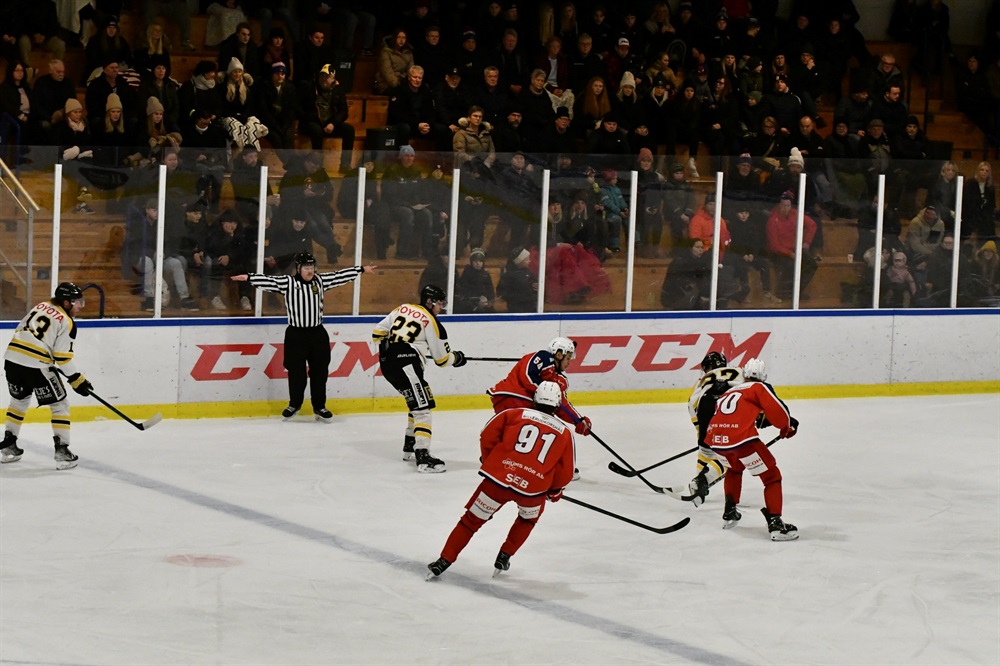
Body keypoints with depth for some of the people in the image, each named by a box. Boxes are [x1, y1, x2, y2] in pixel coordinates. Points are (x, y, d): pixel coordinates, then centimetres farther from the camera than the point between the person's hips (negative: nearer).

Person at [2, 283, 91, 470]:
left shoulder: (41, 306, 17)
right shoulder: (67, 323, -4)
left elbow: (20, 331, 20)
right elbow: (63, 358, -8)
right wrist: (77, 380, -1)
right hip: (36, 365, -7)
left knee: (19, 400, 27)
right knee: (59, 404, 6)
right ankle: (62, 450, 1)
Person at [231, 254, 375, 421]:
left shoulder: (320, 280, 6)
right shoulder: (288, 282, -5)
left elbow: (341, 275, 13)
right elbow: (268, 280, -16)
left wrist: (362, 269, 16)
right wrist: (248, 277, -29)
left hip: (318, 334, 3)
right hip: (296, 334, -3)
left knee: (319, 372, 7)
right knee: (296, 372, 4)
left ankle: (319, 407, 18)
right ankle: (294, 404, 22)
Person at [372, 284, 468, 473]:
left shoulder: (402, 309, 17)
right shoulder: (432, 322, -2)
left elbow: (378, 332, 19)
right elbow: (442, 358, 4)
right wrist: (457, 358, 23)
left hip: (387, 363, 9)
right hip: (405, 364, -9)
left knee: (417, 402, 26)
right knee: (422, 408, -12)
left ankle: (409, 447, 34)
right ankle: (423, 457, -25)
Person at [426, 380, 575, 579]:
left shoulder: (515, 414, 10)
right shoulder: (564, 433, 12)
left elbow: (487, 437, 9)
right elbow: (565, 473, 13)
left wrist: (489, 462, 24)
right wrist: (555, 491, 32)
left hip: (498, 478, 0)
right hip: (534, 488, 0)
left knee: (472, 520, 14)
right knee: (529, 517, 33)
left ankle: (444, 561, 13)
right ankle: (504, 557, 30)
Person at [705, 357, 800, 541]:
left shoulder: (730, 392, 31)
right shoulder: (760, 388, 13)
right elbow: (777, 410, 1)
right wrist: (787, 427, 19)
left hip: (715, 439, 6)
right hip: (741, 437, -6)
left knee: (734, 467, 38)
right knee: (771, 476, 5)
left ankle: (729, 512, 39)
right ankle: (775, 524, -8)